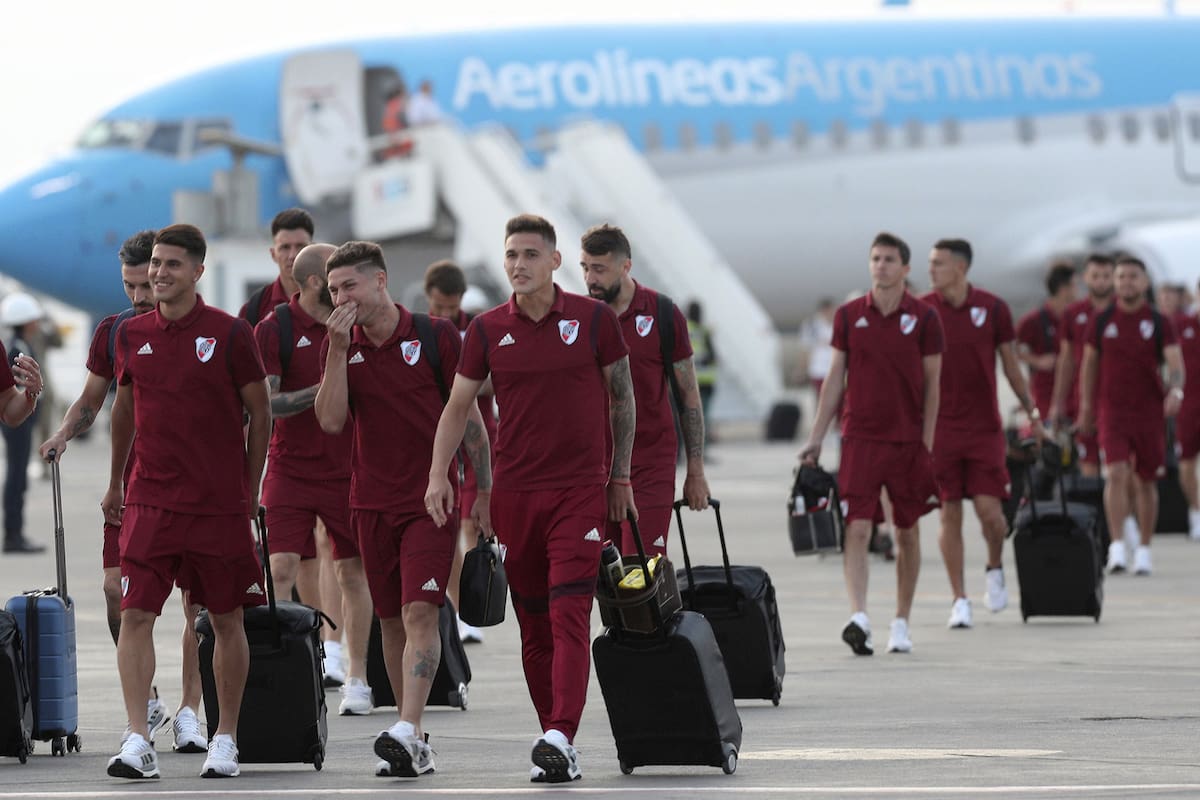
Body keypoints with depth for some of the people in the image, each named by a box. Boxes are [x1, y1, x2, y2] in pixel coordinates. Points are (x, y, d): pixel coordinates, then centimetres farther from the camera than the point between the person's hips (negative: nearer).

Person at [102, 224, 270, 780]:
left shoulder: (230, 334, -4)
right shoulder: (132, 334, 6)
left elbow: (260, 413, 2)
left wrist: (251, 489, 2)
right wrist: (115, 482, 24)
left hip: (220, 502, -2)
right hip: (149, 500, 2)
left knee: (226, 620, 6)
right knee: (135, 614, -10)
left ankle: (226, 739, 18)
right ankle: (137, 741, -12)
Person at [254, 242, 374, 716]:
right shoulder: (274, 330, -7)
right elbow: (266, 404, -13)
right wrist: (323, 390, -23)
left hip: (347, 469, 3)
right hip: (290, 468, -3)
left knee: (353, 571, 6)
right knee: (281, 569, -10)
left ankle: (356, 679, 13)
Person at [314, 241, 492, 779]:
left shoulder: (436, 337, -5)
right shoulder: (340, 345, 5)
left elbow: (469, 416, 0)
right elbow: (331, 421, -7)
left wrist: (484, 491, -2)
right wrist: (339, 350, -14)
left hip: (431, 501, -4)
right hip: (371, 504, 4)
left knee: (420, 613, -16)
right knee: (391, 621, 7)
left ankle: (407, 732, -26)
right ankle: (411, 747, 14)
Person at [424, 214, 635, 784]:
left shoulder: (593, 319, -1)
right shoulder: (488, 330, 5)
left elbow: (621, 397, 8)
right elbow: (458, 405, 10)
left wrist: (620, 477, 8)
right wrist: (439, 474, -3)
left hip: (580, 487, -3)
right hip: (514, 492, 3)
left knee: (569, 617, -15)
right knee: (532, 625, 6)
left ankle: (559, 737, -25)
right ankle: (558, 744, 14)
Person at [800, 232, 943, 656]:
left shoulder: (924, 318, 0)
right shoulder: (849, 316, 4)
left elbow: (931, 383, 2)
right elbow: (836, 379, 7)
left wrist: (927, 442, -4)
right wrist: (816, 438, 5)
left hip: (908, 441, 0)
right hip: (860, 437, 0)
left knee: (907, 532, 8)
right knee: (857, 529, -12)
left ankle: (901, 622, 19)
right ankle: (858, 617, -21)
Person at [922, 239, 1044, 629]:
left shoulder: (992, 308, 0)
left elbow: (1010, 365, 9)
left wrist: (1032, 411, 10)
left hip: (985, 428, 0)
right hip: (939, 429, 0)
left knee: (989, 510, -6)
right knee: (950, 514, -1)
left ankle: (995, 568, 25)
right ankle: (960, 600, 6)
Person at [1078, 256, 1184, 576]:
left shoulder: (1159, 323, 0)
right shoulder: (1102, 321, 4)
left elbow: (1175, 363, -9)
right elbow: (1089, 364, 13)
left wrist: (1175, 390, -30)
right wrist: (1085, 407, 13)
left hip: (1150, 411, 0)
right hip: (1112, 410, 0)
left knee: (1145, 481, 7)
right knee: (1117, 474, -16)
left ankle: (1144, 550, 18)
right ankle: (1117, 547, -20)